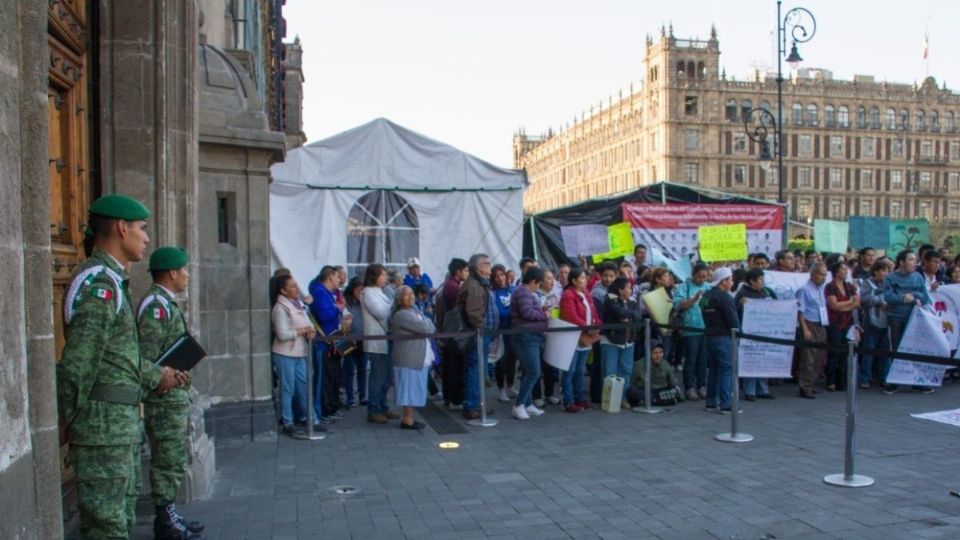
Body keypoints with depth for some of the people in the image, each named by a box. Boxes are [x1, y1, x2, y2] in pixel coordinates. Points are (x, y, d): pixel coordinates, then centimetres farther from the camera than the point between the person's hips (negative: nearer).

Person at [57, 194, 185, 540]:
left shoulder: (110, 280, 15)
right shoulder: (99, 284, -17)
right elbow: (78, 363, -20)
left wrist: (157, 376, 23)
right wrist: (74, 422, -14)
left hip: (123, 420, 10)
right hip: (105, 421, -10)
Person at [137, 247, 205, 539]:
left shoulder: (167, 303, 15)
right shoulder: (156, 305, -17)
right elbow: (147, 357, -23)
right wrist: (163, 380, -21)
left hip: (175, 397, 10)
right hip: (164, 399, -10)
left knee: (173, 460, 17)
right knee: (168, 461, -1)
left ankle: (170, 515, 27)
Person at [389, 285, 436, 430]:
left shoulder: (414, 311, 17)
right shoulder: (401, 315, -16)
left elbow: (430, 328, 15)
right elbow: (424, 328, -21)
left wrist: (427, 326, -5)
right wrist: (429, 324, 0)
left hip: (418, 357, 9)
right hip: (409, 358, -9)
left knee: (413, 389, 13)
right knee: (410, 388, -4)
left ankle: (408, 417, 20)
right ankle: (407, 419, 2)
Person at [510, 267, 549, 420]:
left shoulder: (526, 292, 21)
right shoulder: (523, 292, -13)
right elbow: (526, 312, -24)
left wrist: (541, 309, 7)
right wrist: (544, 315, -11)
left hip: (531, 337, 11)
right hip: (526, 337, -11)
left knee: (528, 372, 13)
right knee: (534, 372, -13)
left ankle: (528, 404, 18)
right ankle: (518, 405, -9)